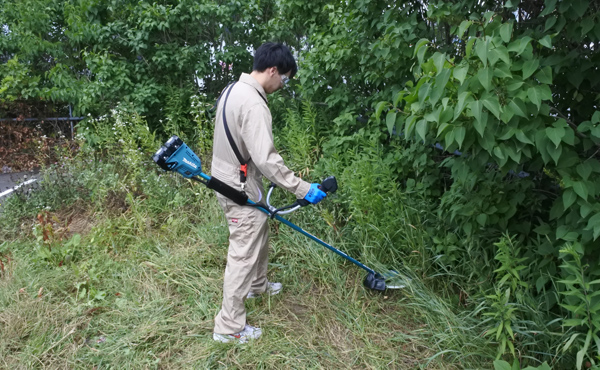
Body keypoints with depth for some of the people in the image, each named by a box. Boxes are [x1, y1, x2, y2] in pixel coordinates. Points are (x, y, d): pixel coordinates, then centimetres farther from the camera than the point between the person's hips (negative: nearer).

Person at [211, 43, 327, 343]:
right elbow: (266, 159, -31)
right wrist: (302, 189, -25)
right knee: (244, 255, 0)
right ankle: (229, 327, 13)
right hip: (240, 190, -10)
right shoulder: (253, 104, -26)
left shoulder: (233, 90, 7)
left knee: (260, 235, 27)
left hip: (227, 179, 10)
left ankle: (258, 285, 49)